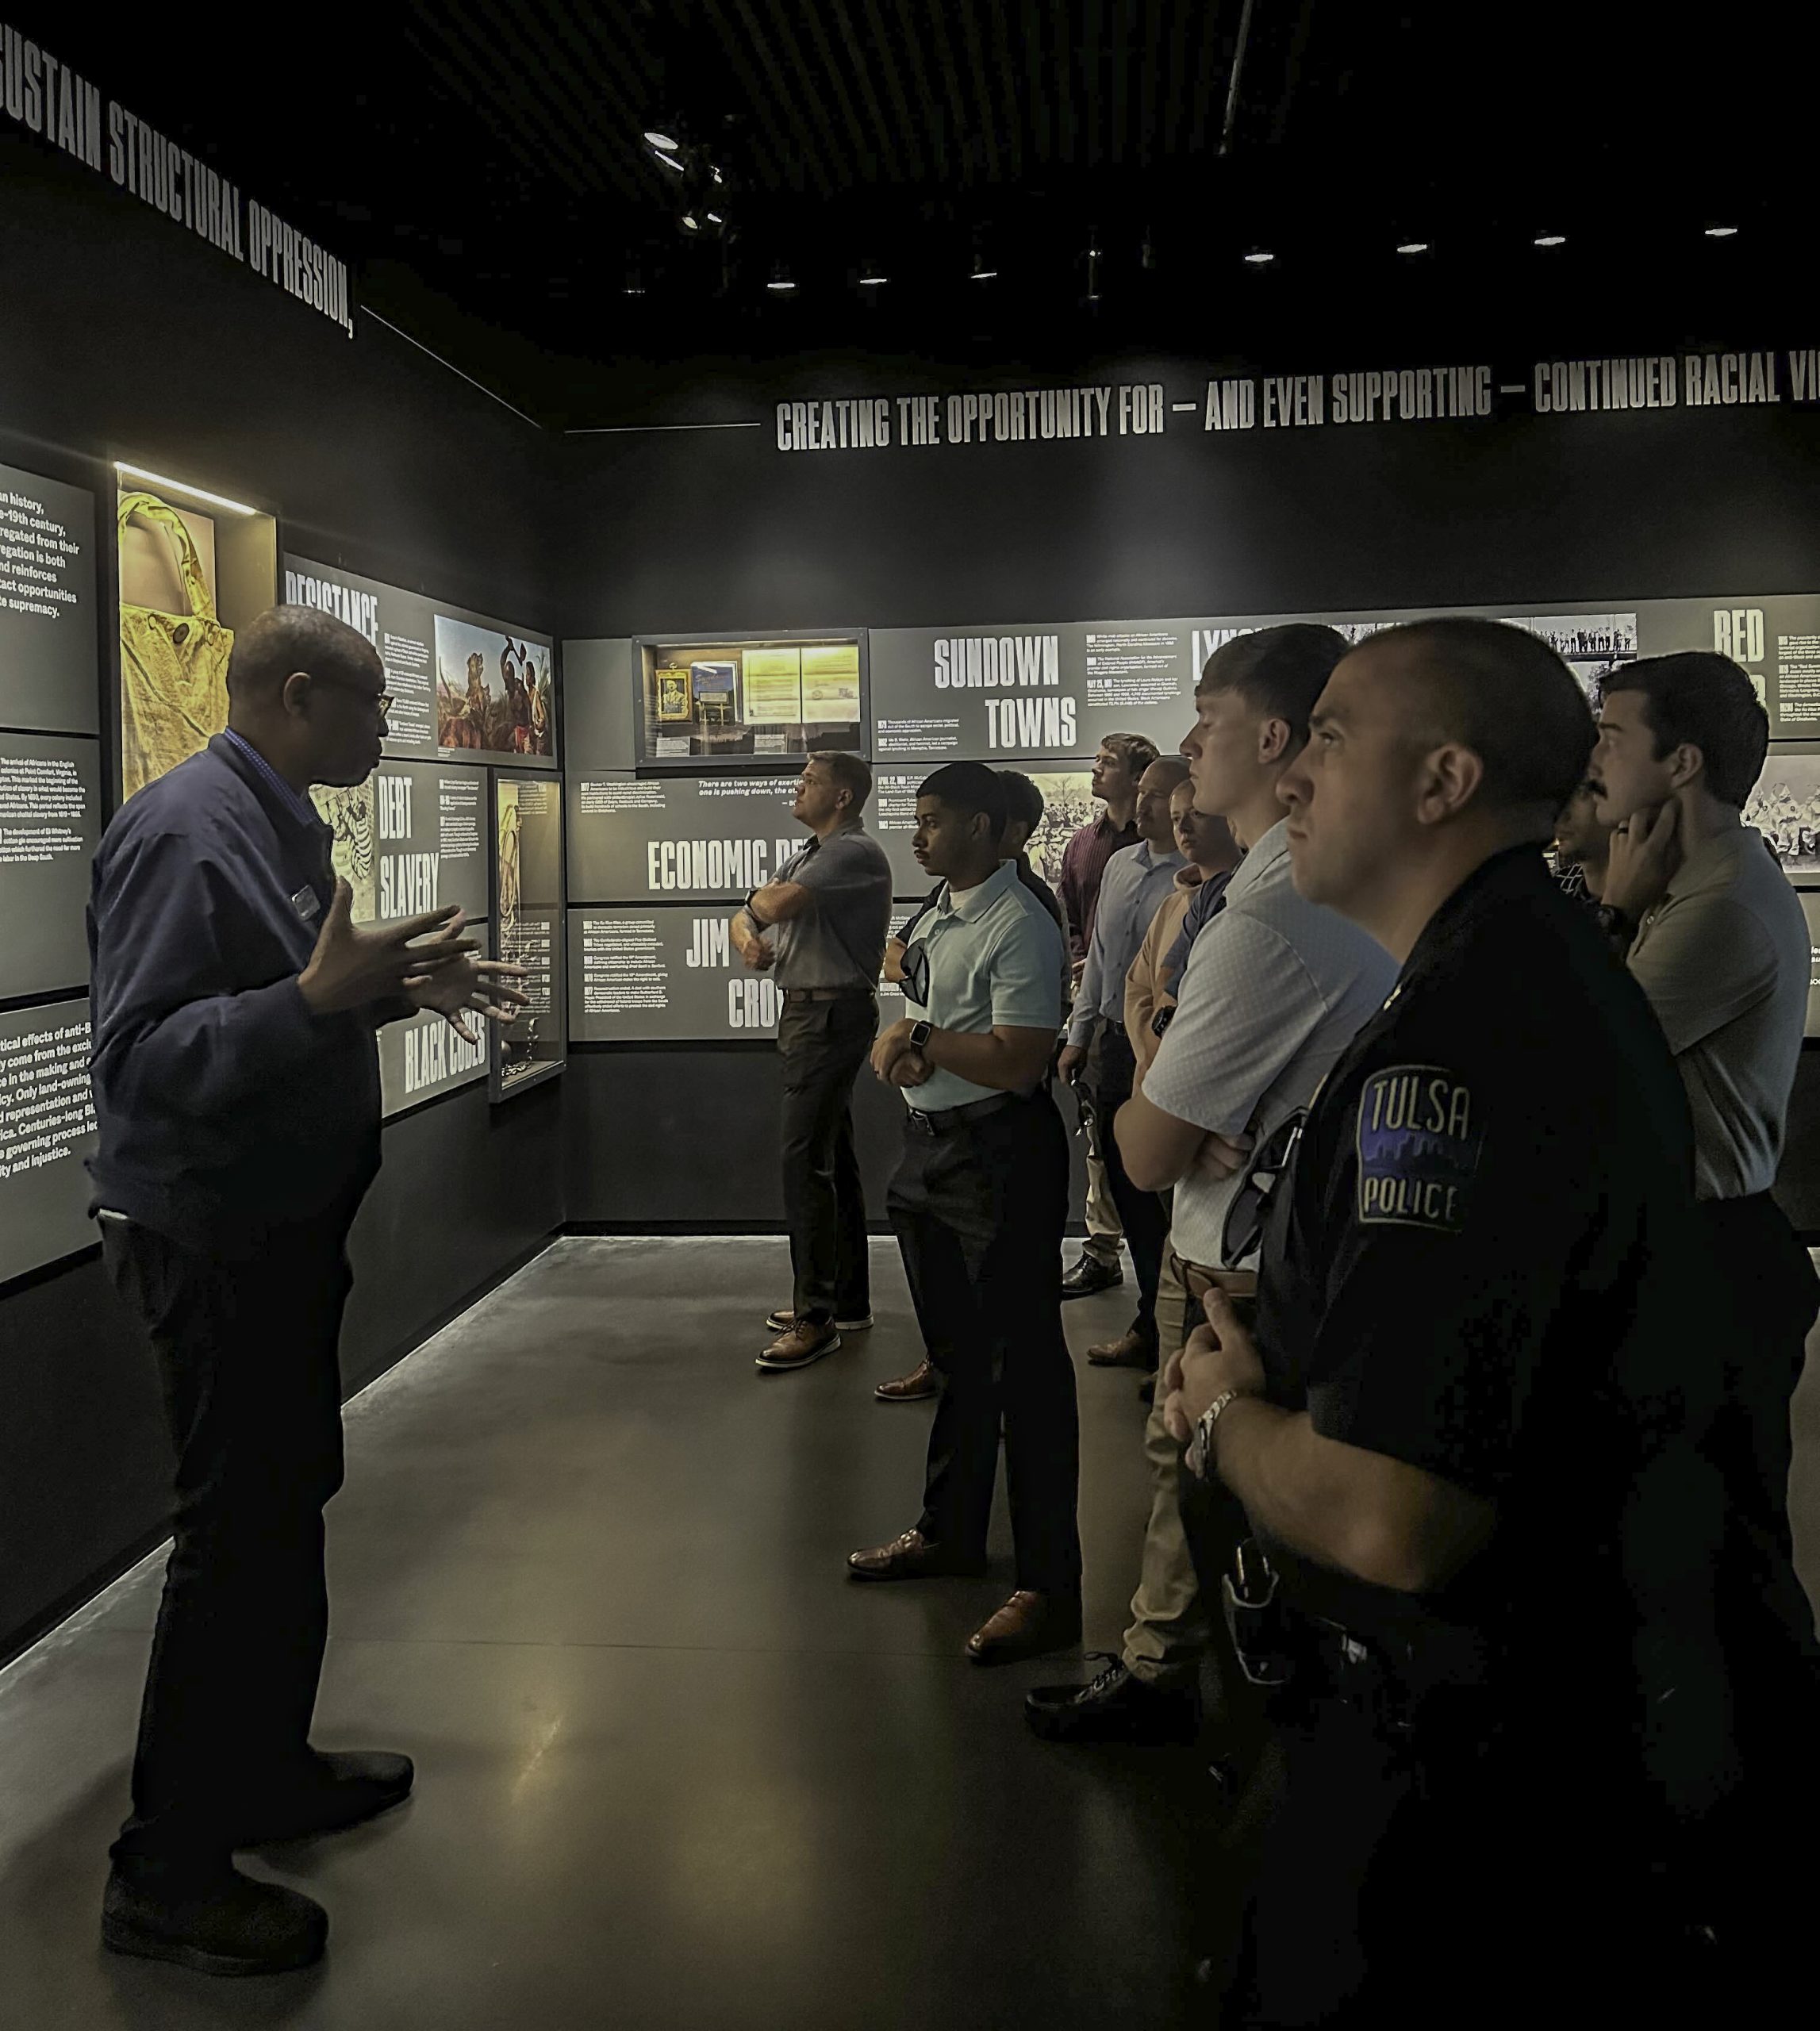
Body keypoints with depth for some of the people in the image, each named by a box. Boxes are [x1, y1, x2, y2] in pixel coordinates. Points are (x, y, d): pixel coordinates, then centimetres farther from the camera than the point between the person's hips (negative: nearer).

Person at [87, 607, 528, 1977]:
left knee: (287, 1504, 19)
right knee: (237, 1534, -2)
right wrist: (320, 994, -37)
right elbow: (144, 1055, -27)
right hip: (215, 1245, -10)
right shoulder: (186, 830, -20)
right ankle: (167, 1874, 13)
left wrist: (400, 987, 10)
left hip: (280, 1232, 10)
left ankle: (266, 1771, 37)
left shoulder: (277, 823, 12)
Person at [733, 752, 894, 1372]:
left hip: (834, 1014, -10)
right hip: (805, 1012, 10)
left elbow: (777, 905, -25)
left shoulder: (856, 854, -14)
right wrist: (746, 933, -7)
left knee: (804, 1162, -13)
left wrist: (756, 901, -1)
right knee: (833, 1159, 14)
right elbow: (751, 915, 17)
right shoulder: (807, 857, 19)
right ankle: (847, 1301, 23)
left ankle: (815, 1319, -9)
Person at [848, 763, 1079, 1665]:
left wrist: (920, 1037, -14)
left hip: (1000, 1156, -10)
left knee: (1022, 1364, -3)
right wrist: (901, 1047, -4)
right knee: (957, 1352, 22)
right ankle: (950, 1532, 39)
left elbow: (1018, 1060, -25)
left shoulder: (1018, 928, -17)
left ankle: (1050, 1589, 7)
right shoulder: (939, 914, 12)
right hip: (932, 1146, 10)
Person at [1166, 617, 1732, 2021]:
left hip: (1466, 1750, -9)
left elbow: (1386, 1521, -34)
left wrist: (1227, 1416, -13)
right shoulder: (1559, 976, 7)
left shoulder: (1457, 1036, -28)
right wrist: (1273, 1390, 0)